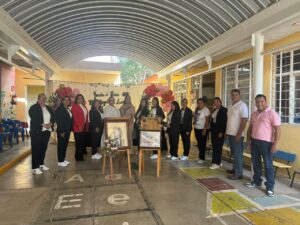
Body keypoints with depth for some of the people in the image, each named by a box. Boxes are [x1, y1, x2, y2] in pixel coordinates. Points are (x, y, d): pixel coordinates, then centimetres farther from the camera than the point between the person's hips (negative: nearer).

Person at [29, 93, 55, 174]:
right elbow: (34, 119, -15)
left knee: (44, 148, 12)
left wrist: (50, 124, -10)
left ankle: (41, 164, 25)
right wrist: (43, 124, -20)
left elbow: (53, 117, 9)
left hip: (46, 131, 6)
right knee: (36, 149, -3)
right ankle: (35, 167, 2)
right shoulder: (33, 108, -3)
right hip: (37, 131, -6)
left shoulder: (48, 108, 16)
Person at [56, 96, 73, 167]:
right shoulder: (59, 109, -10)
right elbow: (58, 121, -16)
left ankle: (63, 159, 23)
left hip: (67, 131, 8)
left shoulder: (69, 110, 14)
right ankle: (60, 161, 8)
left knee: (65, 145, 13)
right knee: (61, 145, 0)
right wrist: (61, 131, -19)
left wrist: (70, 129, 6)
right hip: (62, 131, -8)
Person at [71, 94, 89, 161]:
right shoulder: (74, 106, -4)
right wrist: (79, 125, -18)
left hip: (84, 127, 7)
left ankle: (80, 155, 24)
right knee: (78, 142, -2)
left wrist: (87, 126, 11)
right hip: (78, 127, -7)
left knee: (83, 141, 10)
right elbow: (75, 117, -13)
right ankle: (79, 157, 6)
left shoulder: (84, 106, 19)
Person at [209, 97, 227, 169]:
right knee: (214, 146, 8)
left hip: (220, 131, -8)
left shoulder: (224, 110, -8)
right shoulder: (214, 110, 15)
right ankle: (218, 162, 18)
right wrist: (211, 130, 10)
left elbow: (224, 121, -15)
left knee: (218, 147, -5)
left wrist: (221, 132, -20)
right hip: (213, 130, 8)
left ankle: (217, 163, 0)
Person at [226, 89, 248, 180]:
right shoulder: (230, 106, 14)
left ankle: (238, 173, 4)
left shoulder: (242, 105, -11)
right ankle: (235, 169, 28)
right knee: (234, 153, 16)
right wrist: (227, 131, 15)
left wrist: (239, 134, -22)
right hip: (230, 133, 8)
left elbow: (244, 120, -18)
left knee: (237, 154, -3)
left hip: (237, 134, -8)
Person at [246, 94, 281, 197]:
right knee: (256, 163, 15)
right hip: (254, 141, 7)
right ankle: (256, 181, 29)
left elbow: (277, 129, -14)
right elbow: (250, 128, 19)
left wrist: (275, 144, -18)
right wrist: (248, 140, 16)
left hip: (266, 142, -6)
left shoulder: (272, 113, -10)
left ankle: (270, 187, 10)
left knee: (268, 165, 1)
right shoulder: (254, 114, 12)